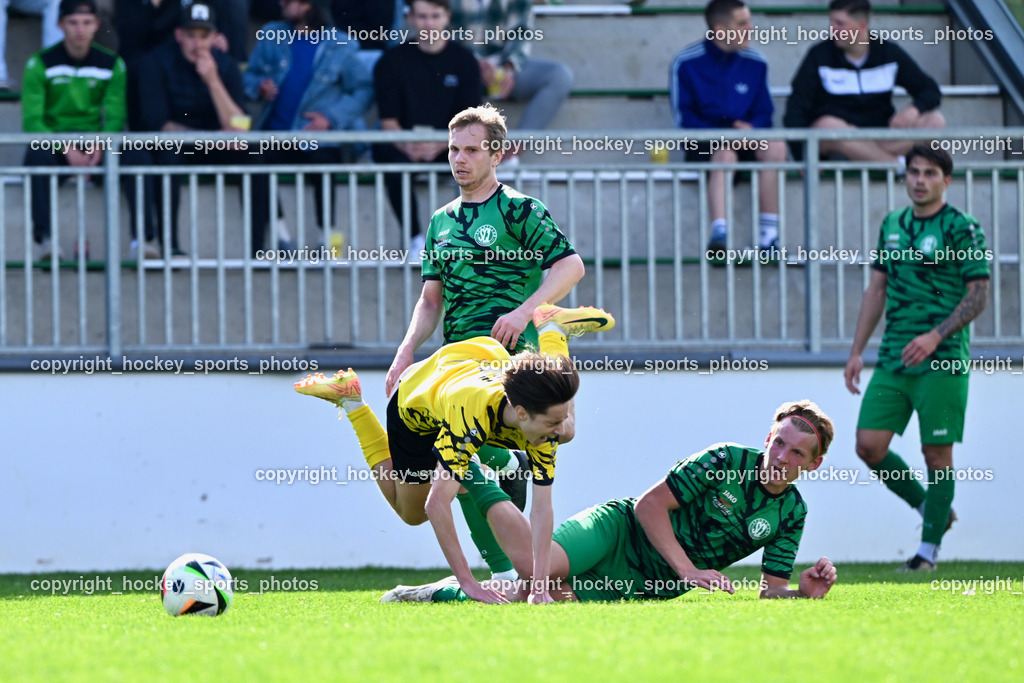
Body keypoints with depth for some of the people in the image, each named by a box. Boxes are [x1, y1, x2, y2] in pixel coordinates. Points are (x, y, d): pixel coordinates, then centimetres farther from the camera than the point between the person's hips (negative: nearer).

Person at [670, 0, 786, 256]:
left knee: (776, 146, -28)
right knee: (725, 154, -36)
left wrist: (751, 129, -12)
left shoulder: (755, 62, 9)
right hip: (704, 144, -3)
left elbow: (764, 113, 12)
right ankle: (719, 236, -51)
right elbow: (684, 119, -4)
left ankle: (769, 235, -28)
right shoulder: (686, 63, -1)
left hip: (747, 140, 3)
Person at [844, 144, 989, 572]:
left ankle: (929, 548, 9)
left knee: (937, 454, -1)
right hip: (893, 360, 6)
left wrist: (935, 336, -20)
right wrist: (857, 351, 13)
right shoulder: (891, 226, 13)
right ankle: (931, 508, 20)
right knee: (869, 444, -1)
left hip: (942, 361, -6)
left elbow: (978, 295, -8)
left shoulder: (961, 229, -6)